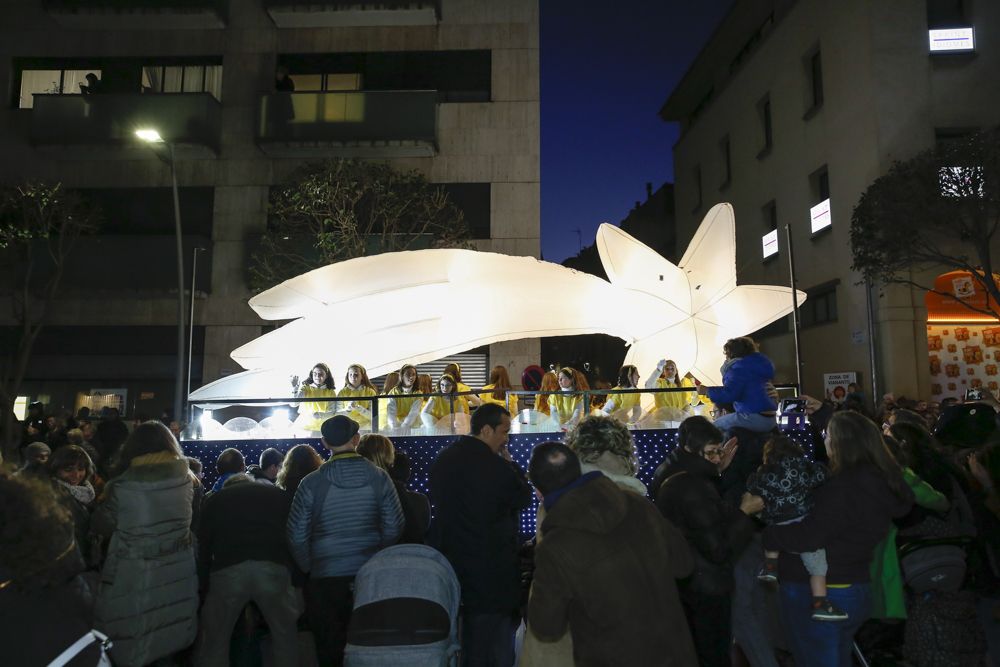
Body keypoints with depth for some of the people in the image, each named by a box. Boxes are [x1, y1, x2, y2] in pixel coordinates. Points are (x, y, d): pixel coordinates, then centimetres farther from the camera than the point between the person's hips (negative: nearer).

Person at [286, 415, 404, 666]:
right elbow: (394, 527, -2)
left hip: (326, 579, -1)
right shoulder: (379, 477, -6)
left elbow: (297, 535, -5)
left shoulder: (312, 482, -10)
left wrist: (309, 569, 11)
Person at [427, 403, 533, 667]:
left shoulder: (442, 459, 1)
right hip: (490, 564, -7)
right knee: (496, 642, 8)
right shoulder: (497, 466, -21)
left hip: (448, 557, 7)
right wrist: (510, 464, 0)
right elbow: (524, 498, -7)